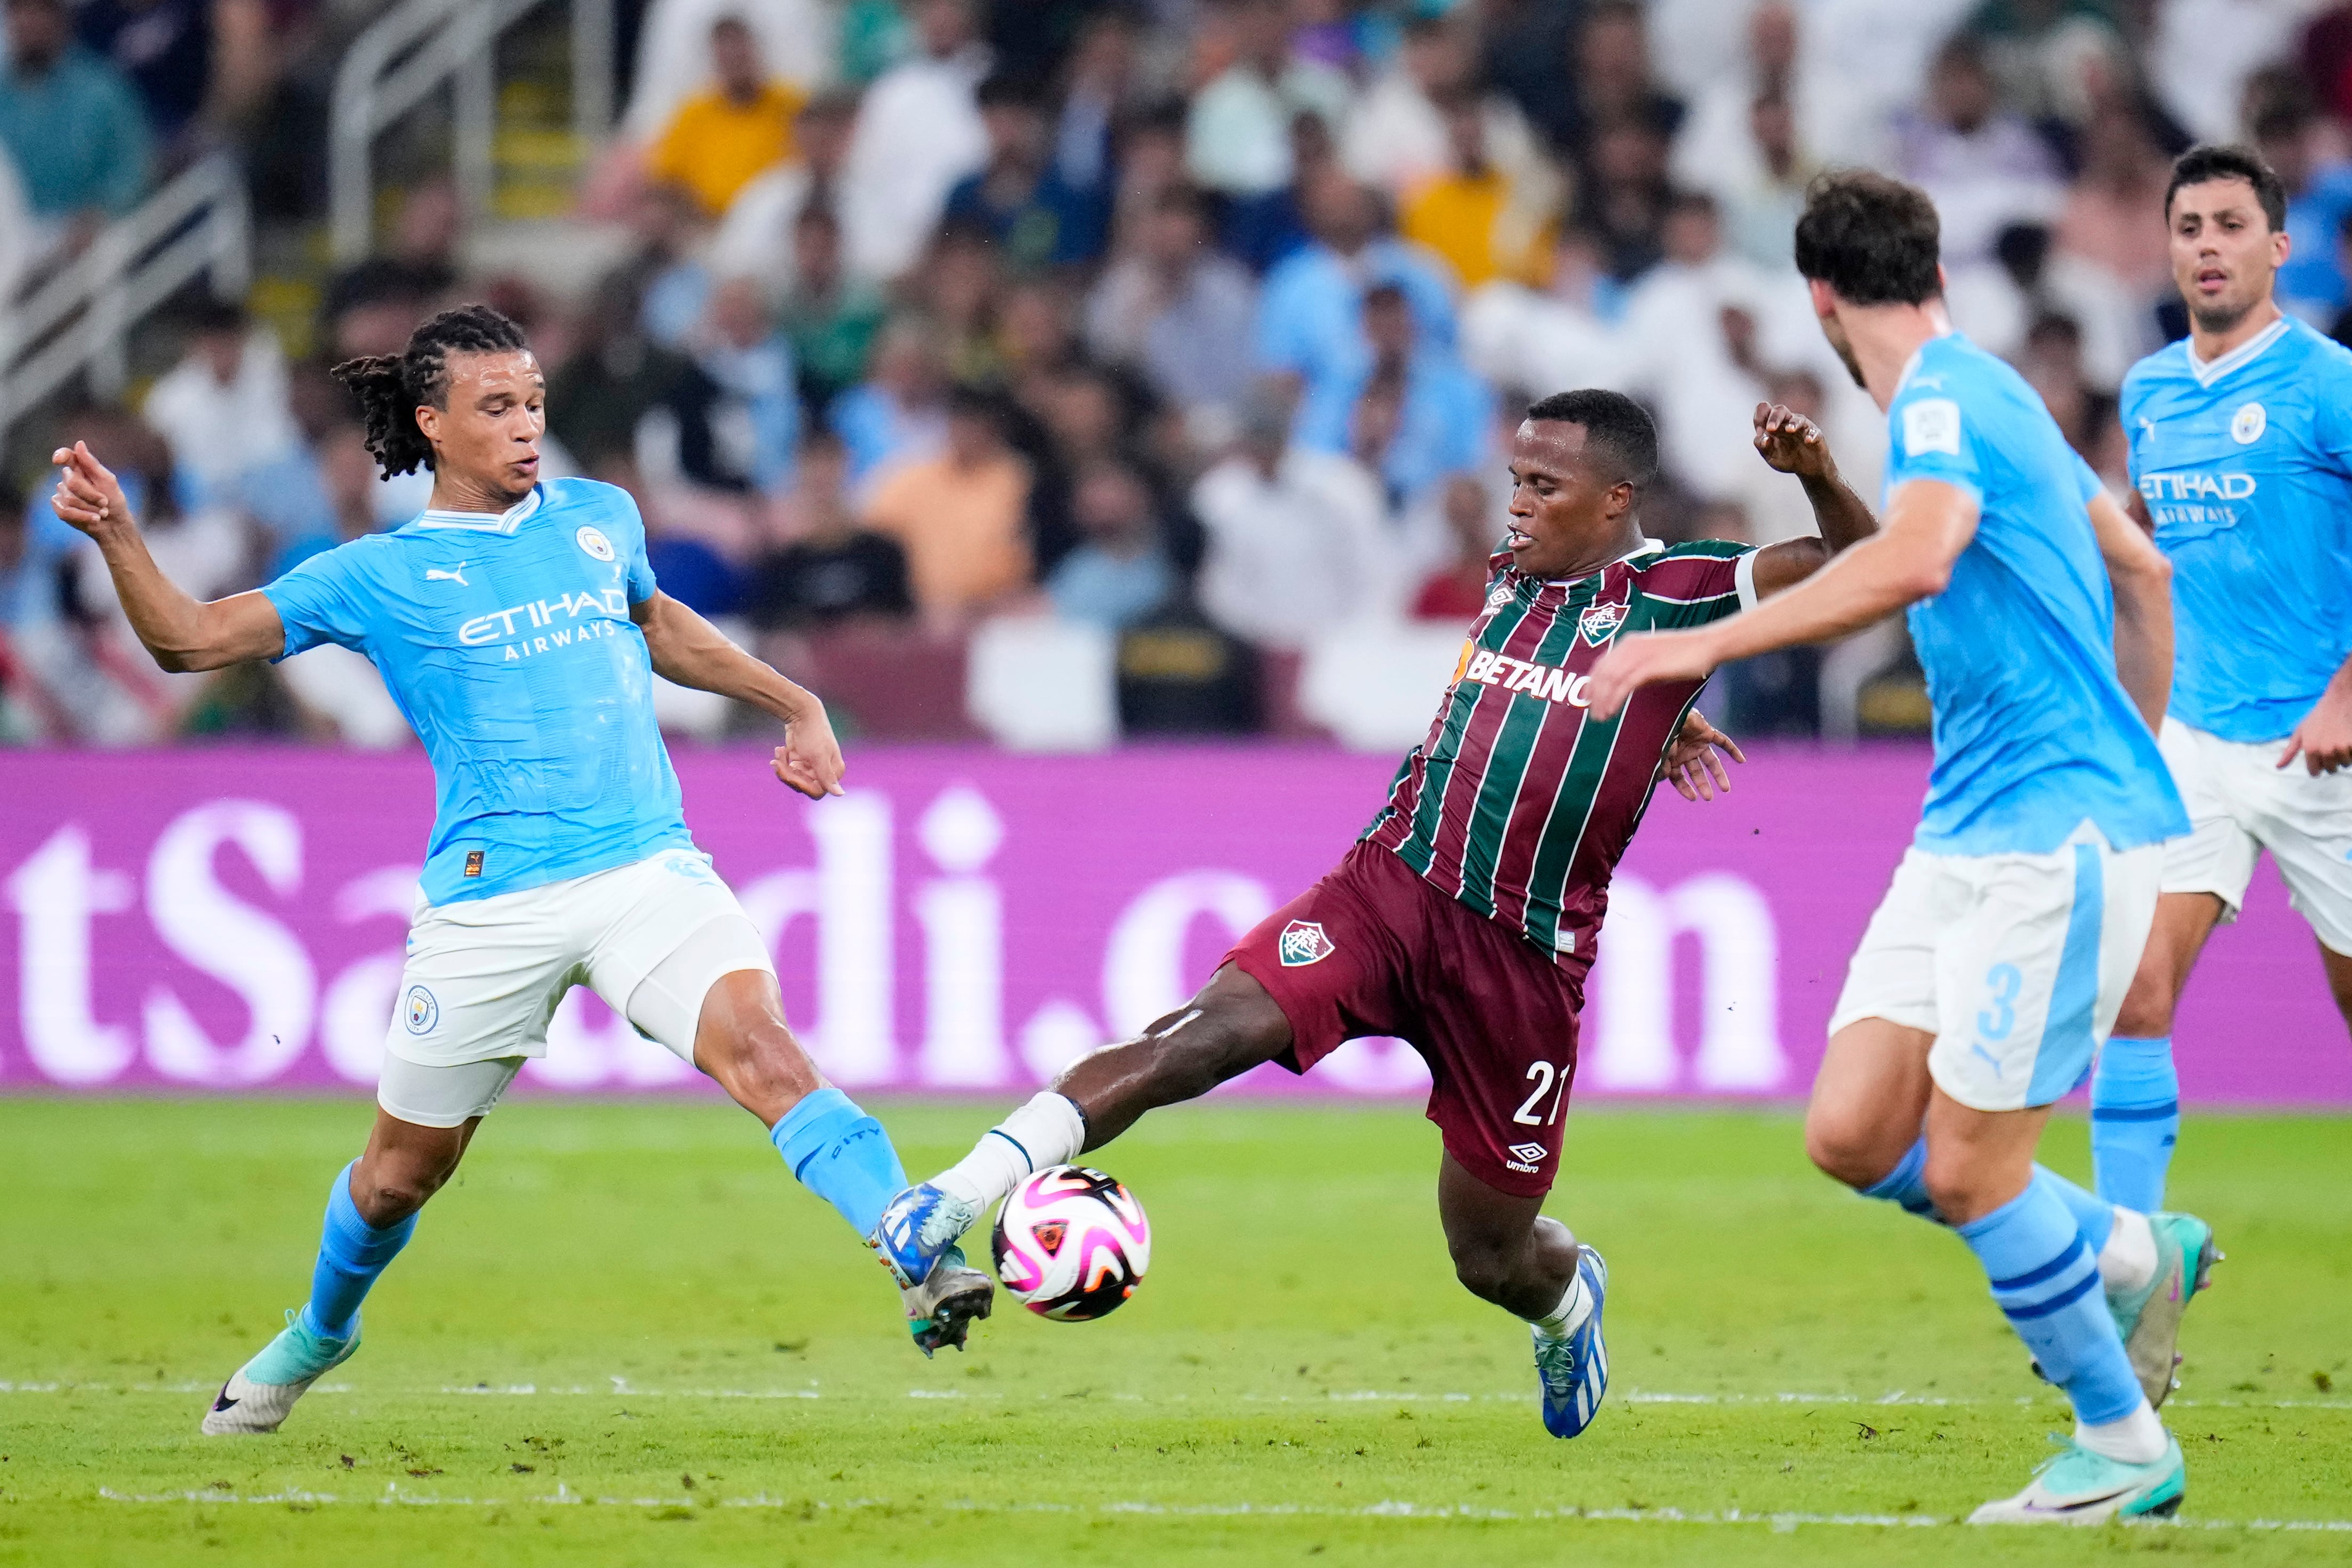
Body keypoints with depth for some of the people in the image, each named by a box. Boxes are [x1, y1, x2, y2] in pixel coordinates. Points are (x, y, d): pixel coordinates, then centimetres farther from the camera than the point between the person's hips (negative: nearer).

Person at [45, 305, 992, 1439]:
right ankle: (319, 1335, 42)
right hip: (490, 901, -1)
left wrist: (797, 705, 33)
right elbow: (189, 640, 1)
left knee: (763, 1050, -24)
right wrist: (114, 534, -13)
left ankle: (925, 1266, -35)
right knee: (406, 1167, 13)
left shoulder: (599, 521, 13)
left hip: (648, 868, 1)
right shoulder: (381, 576, 3)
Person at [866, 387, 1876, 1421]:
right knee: (1210, 1031, -25)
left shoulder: (1681, 588, -2)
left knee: (1494, 1258, 8)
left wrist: (1818, 477, -27)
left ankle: (1569, 1299, 47)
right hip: (1392, 883, 3)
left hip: (1525, 954, -3)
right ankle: (957, 1203, -34)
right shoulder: (1512, 575, 14)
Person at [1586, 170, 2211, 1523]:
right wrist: (2133, 754, 36)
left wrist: (1711, 643, -34)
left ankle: (2123, 1448, 8)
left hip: (2057, 830, -9)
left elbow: (1916, 558, -34)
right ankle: (2130, 1257, 19)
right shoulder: (1981, 395, 18)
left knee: (1969, 1165, -6)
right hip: (1970, 835, 9)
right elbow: (2142, 568, 29)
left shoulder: (1947, 397, -13)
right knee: (1853, 1133, 3)